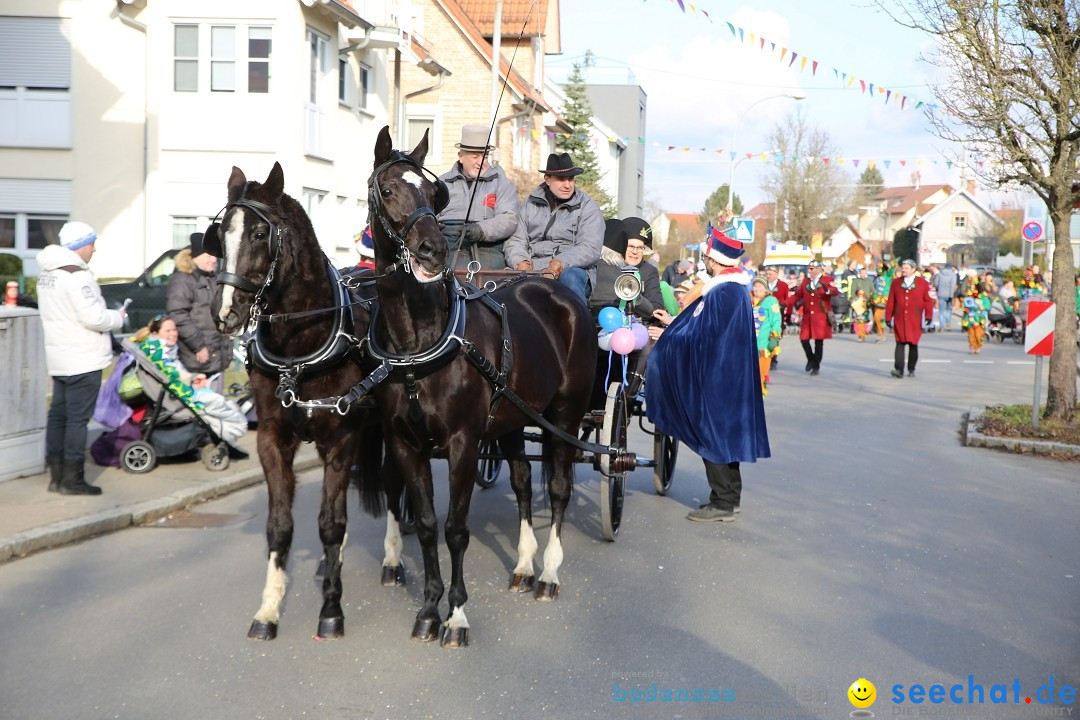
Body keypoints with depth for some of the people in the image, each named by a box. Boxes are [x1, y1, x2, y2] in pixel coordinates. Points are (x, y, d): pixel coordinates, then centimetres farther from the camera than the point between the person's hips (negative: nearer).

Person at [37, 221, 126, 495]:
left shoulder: (47, 275, 13)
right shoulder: (77, 275, -18)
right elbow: (93, 317, -24)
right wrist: (118, 317, -5)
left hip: (58, 358, 10)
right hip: (82, 360, -10)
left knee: (58, 414, 13)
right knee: (78, 418, -4)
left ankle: (56, 475, 18)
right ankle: (73, 479, -1)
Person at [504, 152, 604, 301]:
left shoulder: (587, 206, 8)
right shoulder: (530, 204, 18)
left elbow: (590, 249, -5)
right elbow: (515, 241, 12)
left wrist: (559, 263, -21)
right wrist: (521, 263, -11)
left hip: (572, 268, -2)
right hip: (532, 272, 2)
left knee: (569, 276, -38)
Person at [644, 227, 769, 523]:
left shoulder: (721, 293, -22)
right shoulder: (735, 288, 9)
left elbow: (701, 336, -21)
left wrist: (666, 338, -9)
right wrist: (673, 325, 21)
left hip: (717, 380, -10)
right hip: (729, 377, 10)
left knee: (714, 437, -1)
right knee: (724, 435, 17)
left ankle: (722, 503, 6)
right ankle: (729, 497, 27)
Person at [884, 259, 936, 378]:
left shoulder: (923, 283, 4)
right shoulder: (896, 282, 8)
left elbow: (928, 300, 3)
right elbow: (891, 301, 7)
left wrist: (928, 316, -3)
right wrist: (888, 317, 5)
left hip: (915, 320, 0)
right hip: (899, 320, 1)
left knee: (913, 344, 6)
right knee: (900, 343, -7)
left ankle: (911, 370, 17)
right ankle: (899, 369, -11)